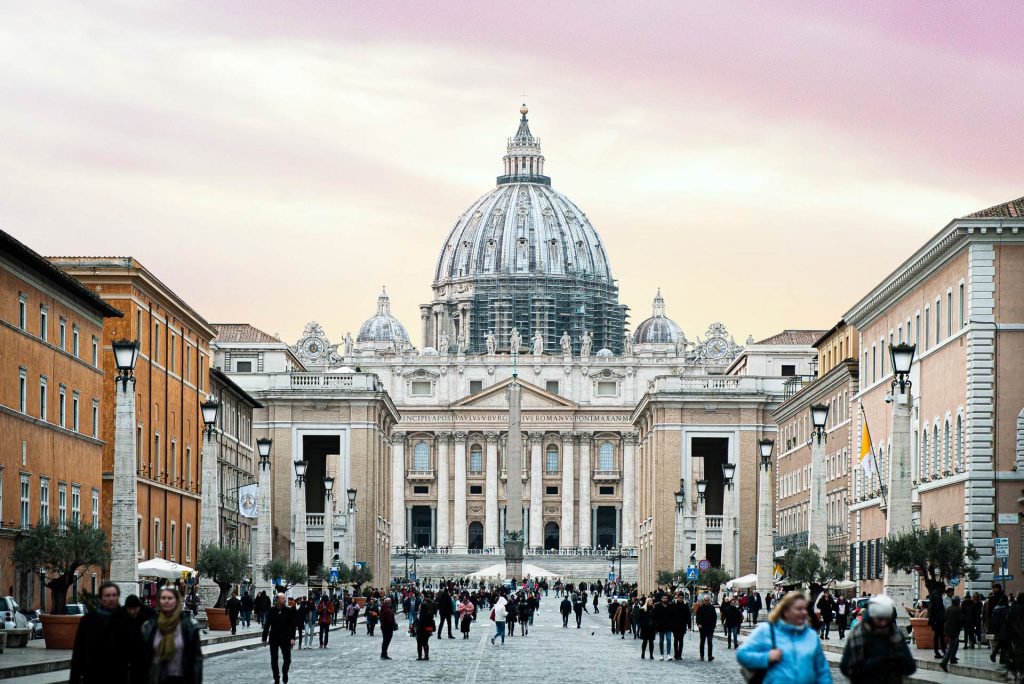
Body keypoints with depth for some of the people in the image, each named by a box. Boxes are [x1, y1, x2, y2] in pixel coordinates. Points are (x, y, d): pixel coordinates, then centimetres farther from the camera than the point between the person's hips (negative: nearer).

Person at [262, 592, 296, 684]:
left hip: (285, 639, 0)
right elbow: (266, 625, 2)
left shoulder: (289, 611, -2)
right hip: (274, 639, 0)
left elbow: (292, 625, -3)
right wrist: (264, 638, 1)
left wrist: (292, 638, -11)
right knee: (274, 660, 2)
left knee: (287, 659, 2)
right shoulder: (272, 611, -2)